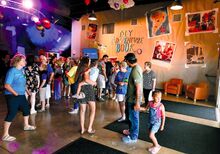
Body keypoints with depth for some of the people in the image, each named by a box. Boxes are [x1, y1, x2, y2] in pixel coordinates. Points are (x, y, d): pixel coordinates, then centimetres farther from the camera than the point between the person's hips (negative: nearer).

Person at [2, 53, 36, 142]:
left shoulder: (22, 70, 6)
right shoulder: (12, 71, -18)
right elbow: (7, 85, -23)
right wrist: (15, 93, -20)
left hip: (21, 95, 9)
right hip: (12, 96, -9)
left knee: (26, 109, 20)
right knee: (11, 114, -4)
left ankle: (26, 125, 40)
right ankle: (5, 135, 8)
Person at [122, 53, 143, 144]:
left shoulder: (135, 71, -26)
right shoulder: (137, 67, 4)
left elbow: (138, 88, -28)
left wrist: (137, 103, -25)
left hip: (134, 99, -10)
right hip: (132, 98, 10)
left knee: (134, 118, 7)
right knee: (132, 117, 24)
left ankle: (133, 137, 25)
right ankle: (132, 131, 44)